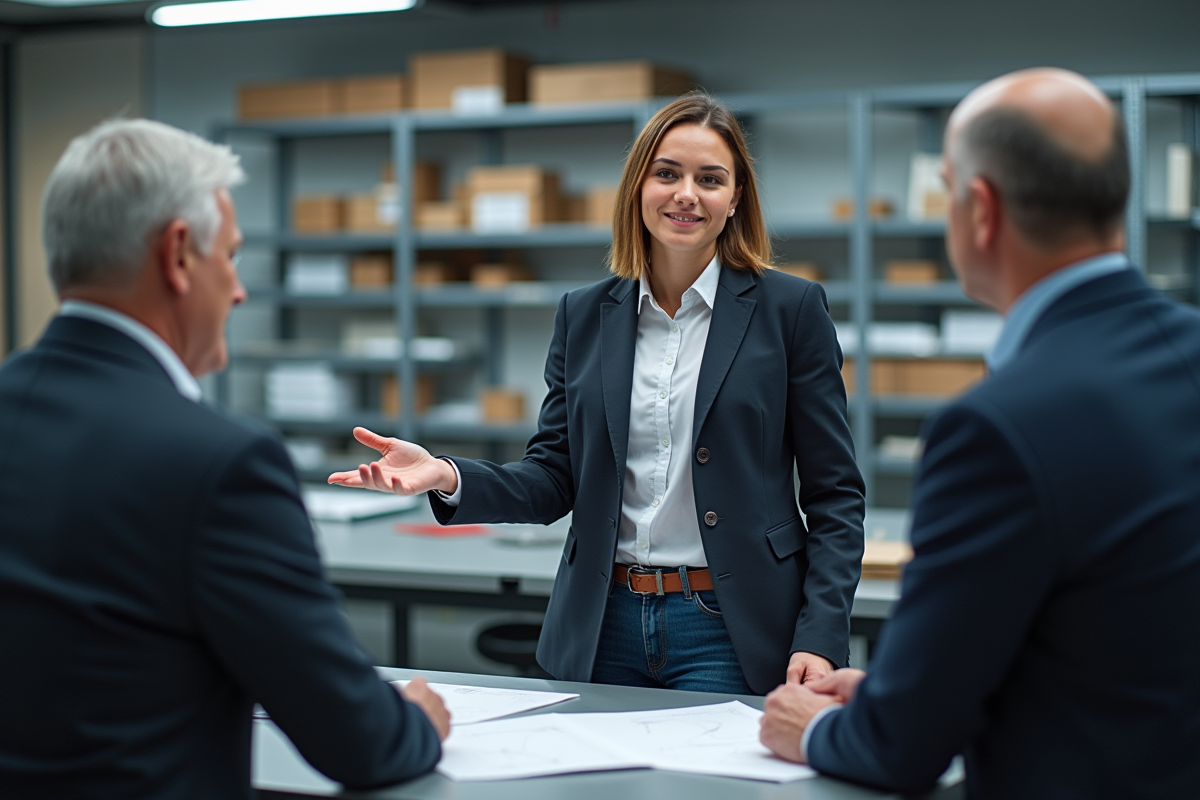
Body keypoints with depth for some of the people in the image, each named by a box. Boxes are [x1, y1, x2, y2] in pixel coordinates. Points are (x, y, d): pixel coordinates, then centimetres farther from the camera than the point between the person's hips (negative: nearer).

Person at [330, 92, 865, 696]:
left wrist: (820, 639, -13)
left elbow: (835, 495, -2)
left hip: (730, 633, -3)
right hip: (602, 631, 3)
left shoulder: (792, 309, -1)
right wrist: (447, 478, -11)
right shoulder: (584, 315, 9)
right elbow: (555, 479, 8)